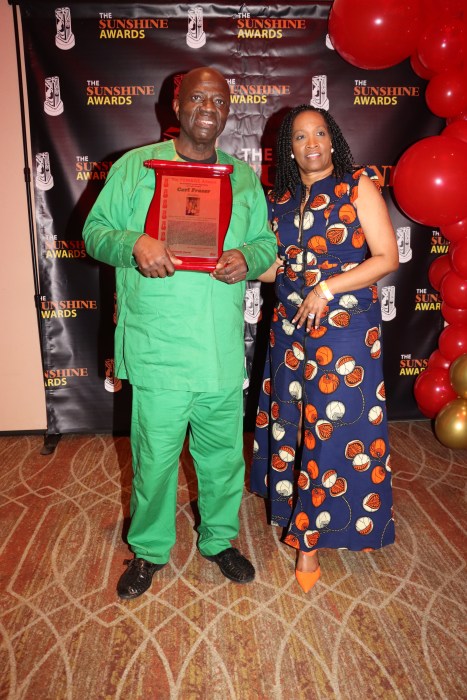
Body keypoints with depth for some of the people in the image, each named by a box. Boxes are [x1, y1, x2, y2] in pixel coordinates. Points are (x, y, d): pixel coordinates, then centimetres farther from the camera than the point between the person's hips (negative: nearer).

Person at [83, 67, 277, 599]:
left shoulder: (245, 177, 12)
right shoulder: (134, 166, 4)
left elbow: (267, 242, 16)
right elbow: (95, 231, 5)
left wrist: (247, 258, -8)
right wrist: (134, 244, -17)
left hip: (224, 351, 3)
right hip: (157, 350, -2)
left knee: (223, 454, 15)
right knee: (154, 456, 8)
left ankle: (219, 539, 39)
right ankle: (149, 550, 33)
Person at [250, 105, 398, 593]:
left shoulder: (358, 186, -5)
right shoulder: (279, 199, 9)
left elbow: (387, 257, -10)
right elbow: (272, 267, 12)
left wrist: (327, 288, -18)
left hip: (344, 328, -4)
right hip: (290, 327, 5)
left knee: (332, 426, 0)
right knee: (289, 417, 12)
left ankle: (310, 538, 16)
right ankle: (293, 506, 35)